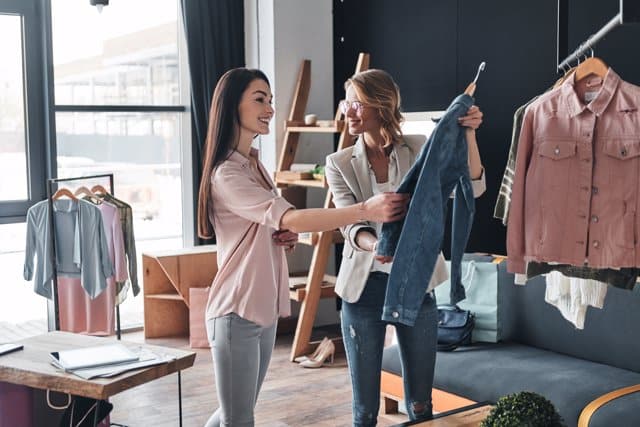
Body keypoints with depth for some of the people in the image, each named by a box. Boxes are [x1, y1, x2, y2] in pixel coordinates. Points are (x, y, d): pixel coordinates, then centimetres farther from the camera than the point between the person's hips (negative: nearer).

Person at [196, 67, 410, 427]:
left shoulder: (255, 164, 12)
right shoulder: (226, 174, -18)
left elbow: (278, 225, 22)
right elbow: (291, 218, -30)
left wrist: (287, 237, -3)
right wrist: (366, 210, -37)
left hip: (265, 309, 9)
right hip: (237, 313, -9)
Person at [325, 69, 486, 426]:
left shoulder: (420, 149, -1)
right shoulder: (340, 164, -1)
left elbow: (471, 188, -10)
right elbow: (351, 226, -14)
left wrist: (468, 134, -24)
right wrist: (373, 245, -36)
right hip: (365, 287, 0)